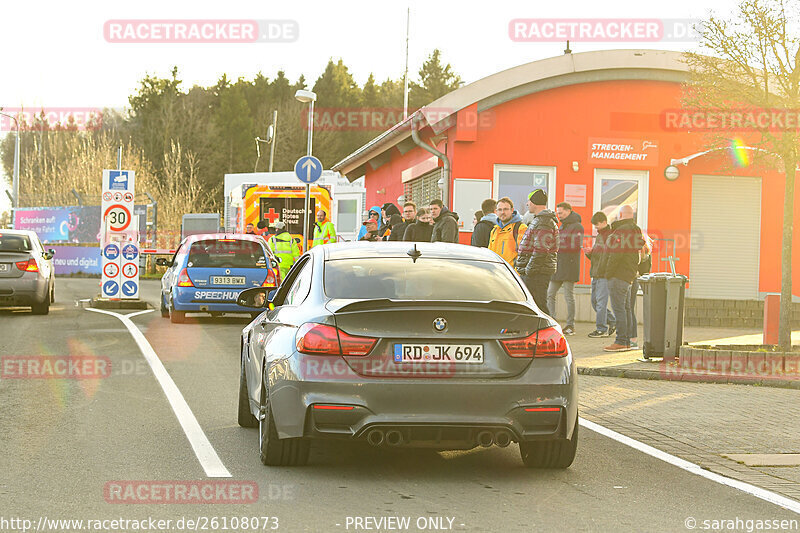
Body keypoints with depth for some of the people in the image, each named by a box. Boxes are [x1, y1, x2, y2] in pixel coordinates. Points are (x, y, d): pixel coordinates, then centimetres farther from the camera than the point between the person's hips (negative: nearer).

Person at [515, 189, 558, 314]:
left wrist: (529, 270, -19)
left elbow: (541, 250, -22)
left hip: (537, 272, -11)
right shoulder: (538, 220, 20)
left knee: (538, 306, -11)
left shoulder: (544, 222, -15)